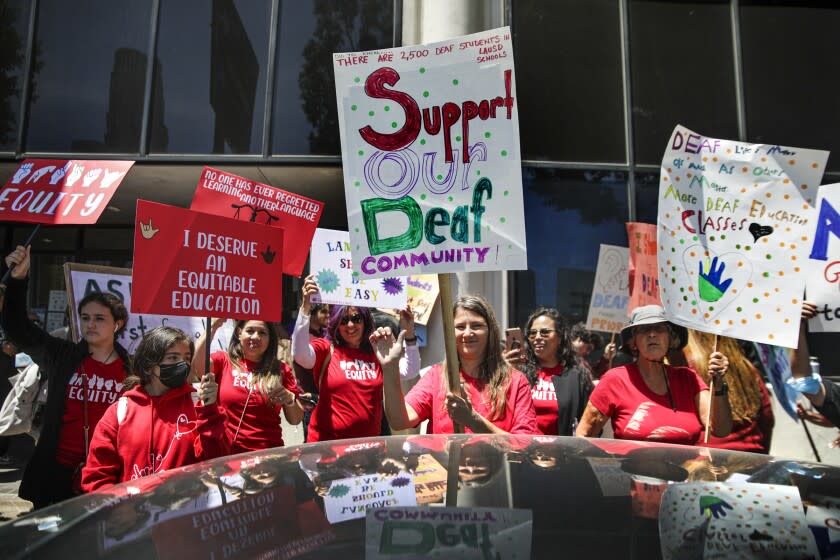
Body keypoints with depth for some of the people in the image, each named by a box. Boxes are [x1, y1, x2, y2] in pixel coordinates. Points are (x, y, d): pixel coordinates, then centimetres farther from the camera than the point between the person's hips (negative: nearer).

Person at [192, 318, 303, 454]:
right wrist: (213, 327, -16)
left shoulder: (280, 370, 9)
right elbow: (198, 365, -15)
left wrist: (289, 399, -8)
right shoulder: (223, 361, 8)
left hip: (268, 453, 1)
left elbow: (295, 420, 10)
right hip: (227, 452, 0)